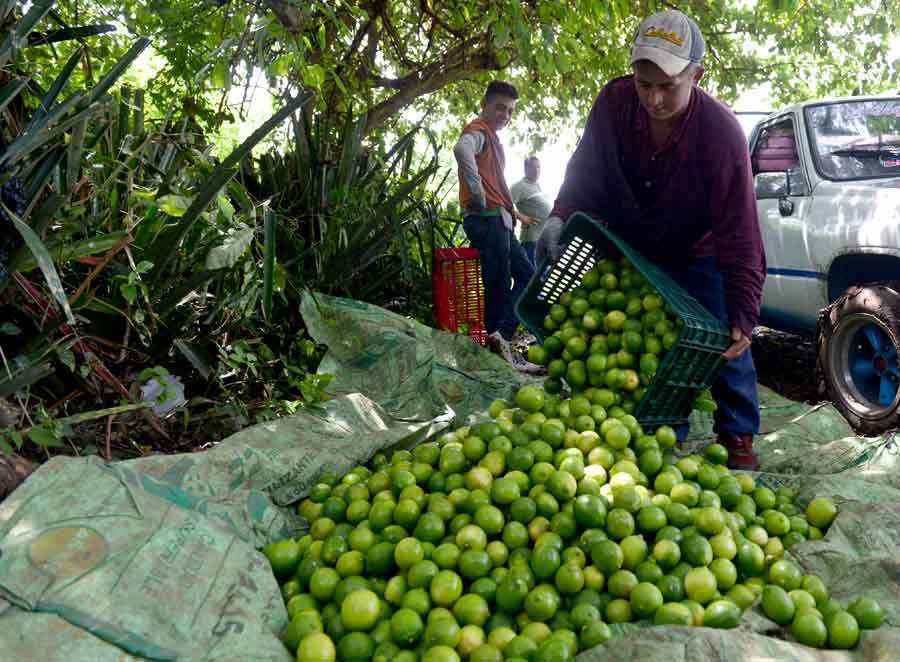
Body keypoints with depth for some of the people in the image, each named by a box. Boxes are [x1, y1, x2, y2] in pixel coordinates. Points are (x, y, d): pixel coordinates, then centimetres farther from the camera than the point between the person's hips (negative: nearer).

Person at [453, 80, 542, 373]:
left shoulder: (492, 136, 27)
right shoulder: (479, 129, -6)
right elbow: (462, 149, -32)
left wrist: (514, 211, 33)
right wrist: (477, 194, -31)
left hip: (498, 220, 10)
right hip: (486, 218, -10)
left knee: (526, 274, 11)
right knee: (498, 284, -10)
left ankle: (500, 338, 8)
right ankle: (500, 335, -8)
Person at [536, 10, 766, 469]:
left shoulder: (721, 133, -31)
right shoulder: (614, 102, -21)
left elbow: (740, 233, -33)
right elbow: (585, 171, -5)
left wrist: (743, 315, -38)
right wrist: (560, 217, -23)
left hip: (698, 254, -3)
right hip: (632, 249, 4)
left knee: (725, 344, -3)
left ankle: (737, 439, 16)